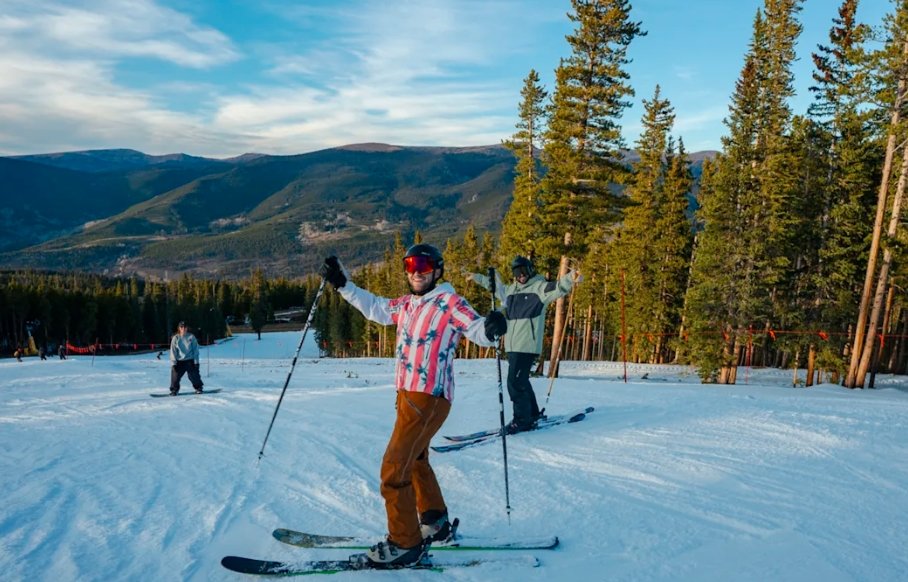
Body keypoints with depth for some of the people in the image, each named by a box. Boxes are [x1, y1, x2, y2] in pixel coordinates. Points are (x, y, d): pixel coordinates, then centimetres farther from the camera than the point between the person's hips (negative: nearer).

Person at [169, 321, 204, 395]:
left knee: (194, 376, 0)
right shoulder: (175, 338, 0)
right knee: (175, 375, -7)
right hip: (179, 361, 1)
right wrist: (173, 363, -6)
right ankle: (174, 390, 9)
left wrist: (196, 361, -3)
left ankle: (198, 388, 19)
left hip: (190, 361, -1)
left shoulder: (191, 337, -1)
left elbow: (196, 350, 1)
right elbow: (173, 351, 1)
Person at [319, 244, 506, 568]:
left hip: (430, 398, -9)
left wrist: (491, 327, -41)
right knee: (415, 460, 23)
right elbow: (373, 307, 25)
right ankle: (435, 523, 41)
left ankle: (405, 544, 6)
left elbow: (477, 330, -19)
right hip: (407, 394, 9)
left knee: (394, 469, -7)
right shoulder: (406, 305, 14)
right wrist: (341, 283, 20)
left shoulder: (448, 302, -9)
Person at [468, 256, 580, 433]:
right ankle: (533, 413, 30)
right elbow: (496, 287, 37)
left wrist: (570, 279, -41)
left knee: (516, 382, -10)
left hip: (528, 345, -8)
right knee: (521, 381, 16)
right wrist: (478, 278, 46)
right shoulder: (511, 290, 17)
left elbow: (558, 288, -21)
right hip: (512, 345, 8)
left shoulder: (539, 287, -3)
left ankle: (523, 420, -1)